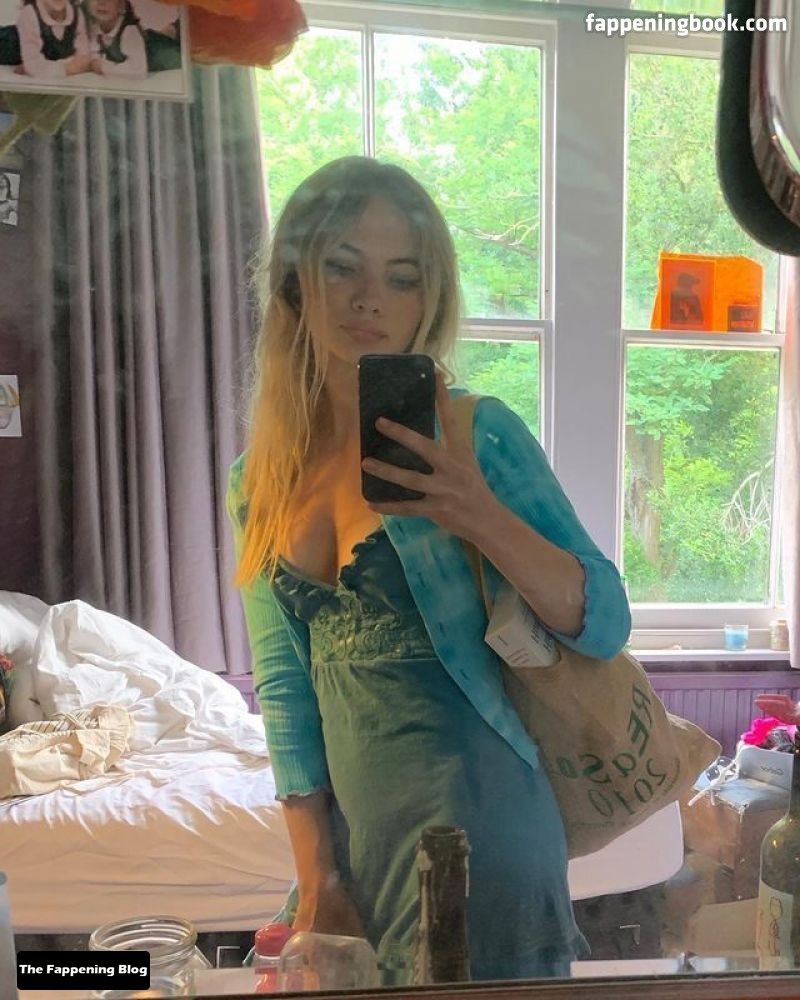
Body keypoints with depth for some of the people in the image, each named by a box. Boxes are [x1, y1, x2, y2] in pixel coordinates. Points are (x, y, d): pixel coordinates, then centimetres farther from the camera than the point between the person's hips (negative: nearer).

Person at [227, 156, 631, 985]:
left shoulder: (477, 434, -11)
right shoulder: (260, 482, 2)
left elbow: (605, 626, -11)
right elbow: (283, 682, 3)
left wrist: (480, 516, -28)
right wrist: (316, 878, 0)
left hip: (476, 827, -4)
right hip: (350, 834, 5)